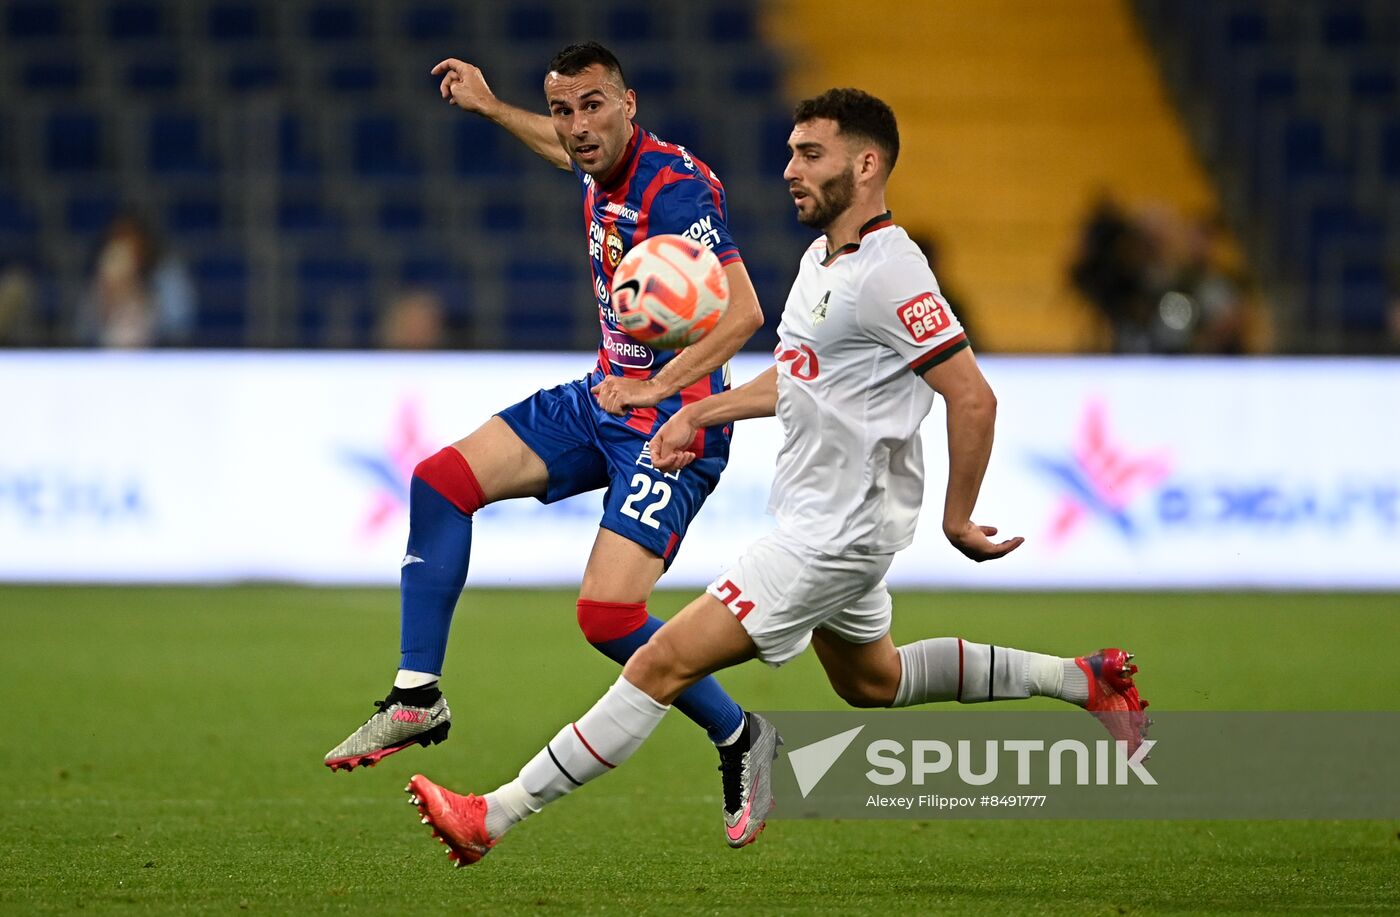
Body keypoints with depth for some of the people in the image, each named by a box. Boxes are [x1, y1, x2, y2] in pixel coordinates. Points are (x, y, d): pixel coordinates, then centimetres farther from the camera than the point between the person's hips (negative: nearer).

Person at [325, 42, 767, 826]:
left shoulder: (676, 188, -23)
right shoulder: (603, 170, 4)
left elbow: (743, 312, -29)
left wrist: (658, 387, -31)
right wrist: (491, 108, 37)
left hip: (673, 420, -9)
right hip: (604, 397, 9)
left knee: (608, 614, -19)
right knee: (440, 482, 4)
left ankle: (740, 740, 3)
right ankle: (416, 697, 10)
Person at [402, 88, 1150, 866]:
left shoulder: (889, 275, -22)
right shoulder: (822, 261, 8)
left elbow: (974, 399, -23)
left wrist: (956, 520, -17)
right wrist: (700, 414, 16)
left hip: (836, 533, -11)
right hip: (820, 519, 11)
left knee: (663, 664, -12)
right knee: (871, 682, 29)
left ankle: (493, 818, -9)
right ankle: (1081, 681, 35)